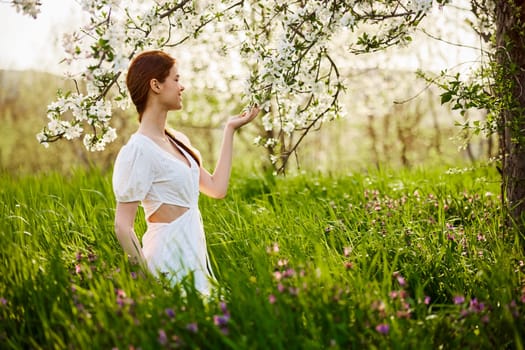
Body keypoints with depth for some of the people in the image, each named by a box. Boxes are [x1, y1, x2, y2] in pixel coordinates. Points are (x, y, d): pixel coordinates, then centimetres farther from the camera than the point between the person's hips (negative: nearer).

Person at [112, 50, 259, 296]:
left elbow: (217, 188, 9)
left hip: (194, 254, 8)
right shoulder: (138, 150, -16)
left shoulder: (177, 140, 10)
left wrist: (230, 129, 15)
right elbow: (123, 226, -16)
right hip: (171, 259, -8)